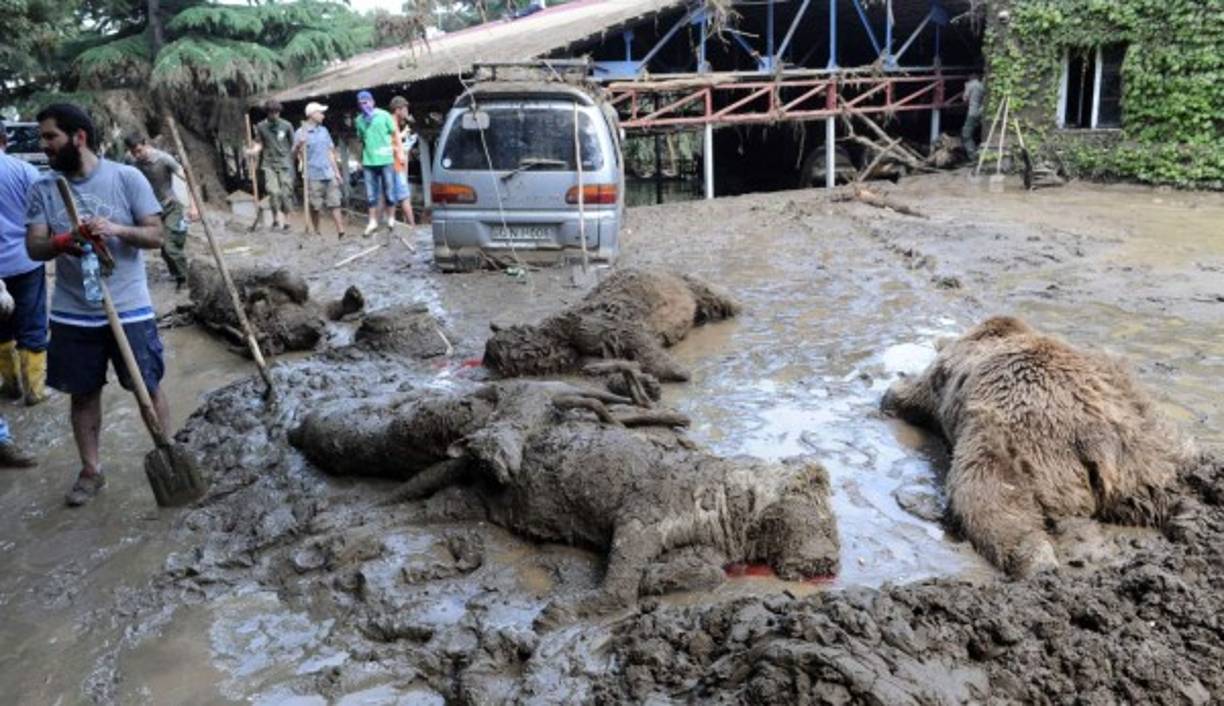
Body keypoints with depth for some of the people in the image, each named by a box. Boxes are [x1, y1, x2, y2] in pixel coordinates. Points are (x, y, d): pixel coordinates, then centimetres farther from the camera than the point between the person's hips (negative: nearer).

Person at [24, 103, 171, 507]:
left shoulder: (127, 178, -6)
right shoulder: (43, 189, 3)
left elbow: (155, 235, -7)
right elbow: (34, 247, -2)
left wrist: (117, 229, -25)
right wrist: (60, 243, -24)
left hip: (129, 309, -3)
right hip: (72, 314, 3)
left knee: (148, 386, 6)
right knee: (83, 393, 12)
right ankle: (91, 471, 26)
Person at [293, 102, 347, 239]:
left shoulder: (324, 131, 14)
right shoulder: (301, 132, -2)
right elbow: (294, 153, -6)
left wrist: (337, 171, 15)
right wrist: (299, 145, -27)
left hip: (329, 174, 4)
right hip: (313, 175, -4)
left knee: (335, 203, -2)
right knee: (315, 206, 3)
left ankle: (341, 232, -5)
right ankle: (316, 232, 17)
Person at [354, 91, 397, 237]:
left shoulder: (384, 115, -2)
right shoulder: (359, 120, 9)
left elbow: (394, 135, 1)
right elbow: (361, 140, 17)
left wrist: (397, 154, -4)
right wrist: (360, 161, 14)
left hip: (386, 160, -3)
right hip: (368, 162, 3)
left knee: (389, 192, 3)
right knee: (371, 194, 5)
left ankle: (391, 219, 14)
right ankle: (373, 221, 12)